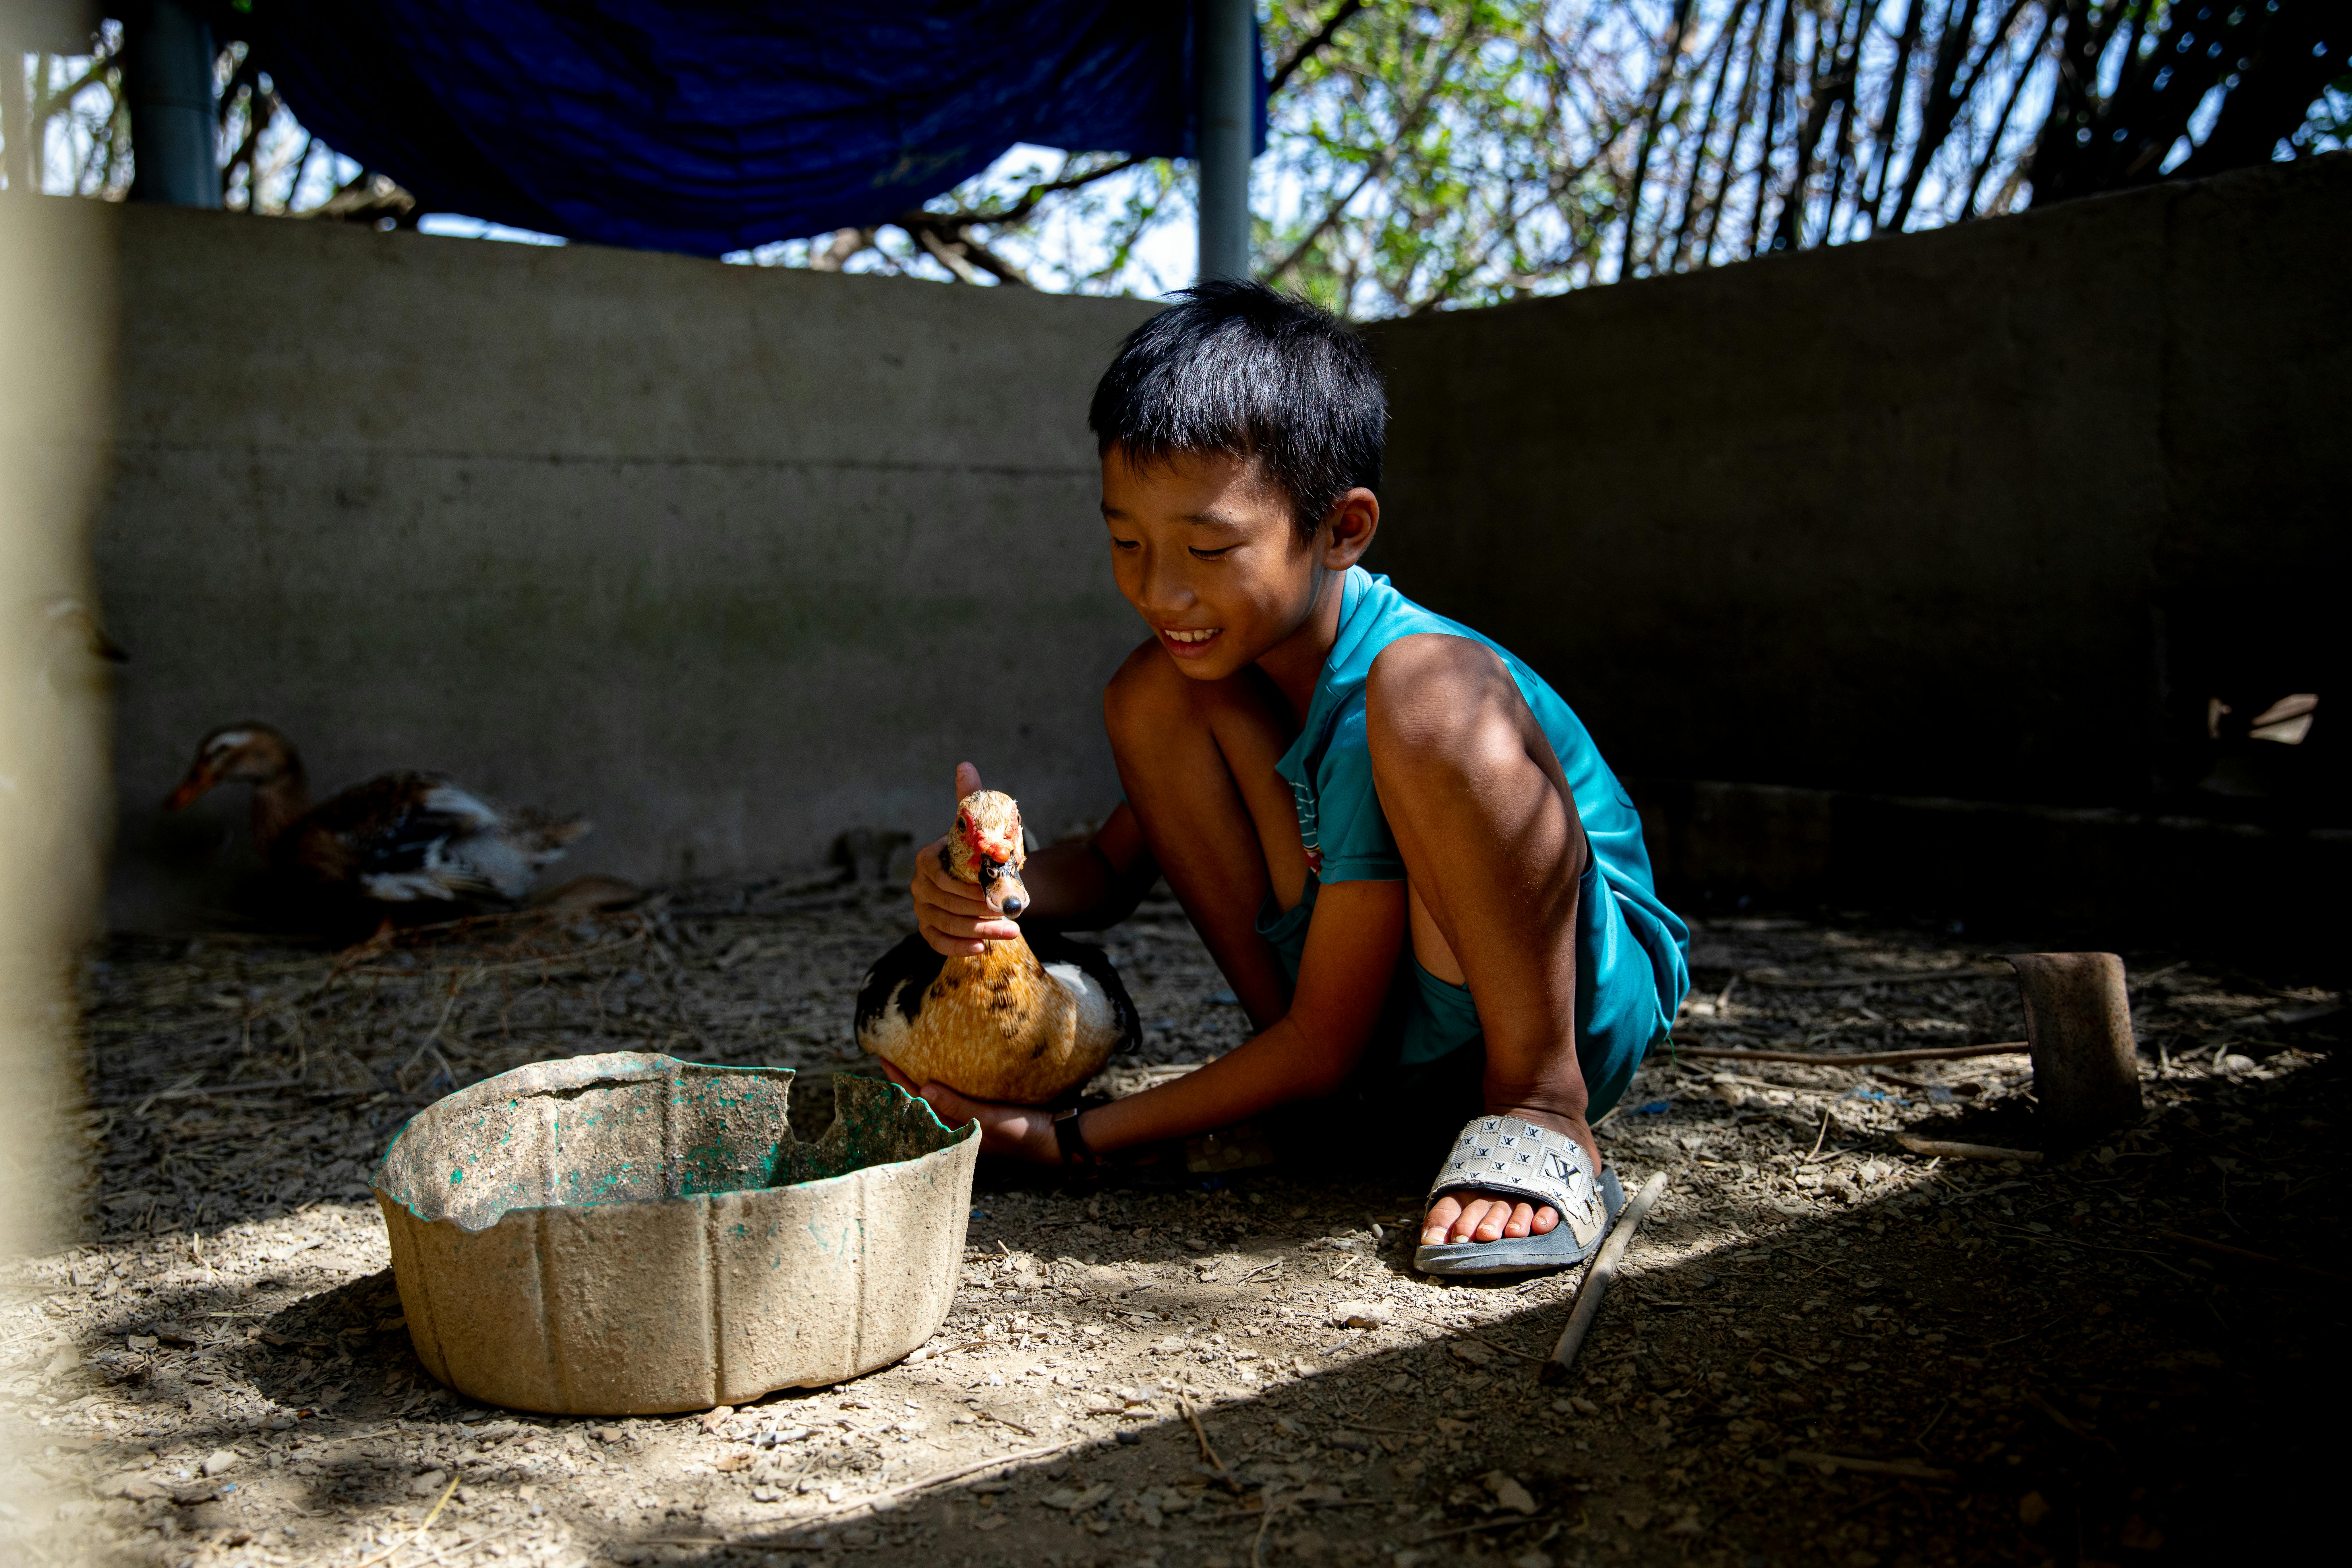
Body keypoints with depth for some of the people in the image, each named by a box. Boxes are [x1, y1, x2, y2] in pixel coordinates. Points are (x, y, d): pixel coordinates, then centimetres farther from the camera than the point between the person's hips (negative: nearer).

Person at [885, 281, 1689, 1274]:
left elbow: (1322, 1047, -21)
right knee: (1156, 691, -9)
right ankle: (1320, 1105, -3)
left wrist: (1066, 1137, -21)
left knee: (1434, 695, -34)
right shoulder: (1227, 653, -2)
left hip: (1589, 999, -7)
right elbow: (1112, 867, 8)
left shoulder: (1382, 689, -27)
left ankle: (1541, 1117, -21)